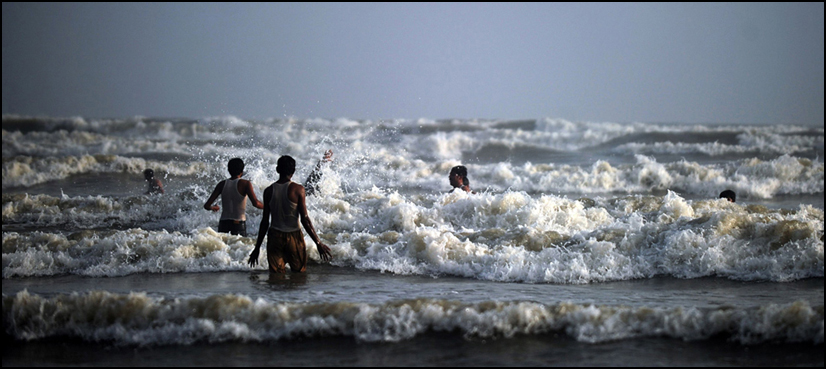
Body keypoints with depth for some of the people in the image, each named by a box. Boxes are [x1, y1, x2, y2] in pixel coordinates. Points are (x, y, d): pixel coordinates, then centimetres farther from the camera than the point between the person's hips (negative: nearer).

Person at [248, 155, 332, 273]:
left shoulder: (269, 191, 0)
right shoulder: (298, 189, -8)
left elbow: (265, 221, 3)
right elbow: (305, 219, -10)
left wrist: (257, 247, 10)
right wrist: (318, 243, -5)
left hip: (274, 237, 3)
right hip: (293, 237, -3)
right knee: (299, 275, 9)